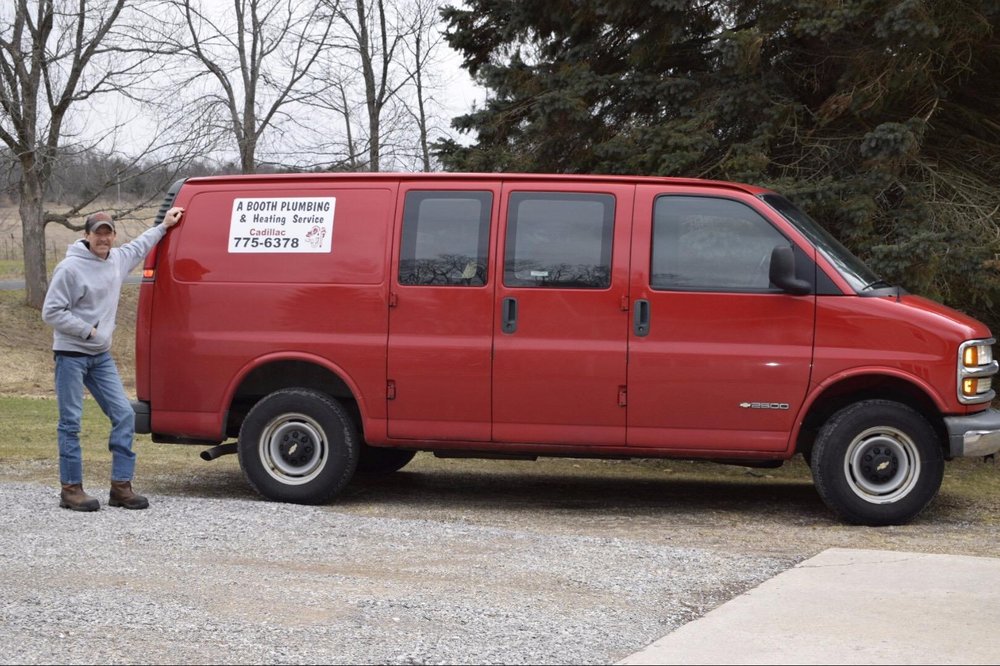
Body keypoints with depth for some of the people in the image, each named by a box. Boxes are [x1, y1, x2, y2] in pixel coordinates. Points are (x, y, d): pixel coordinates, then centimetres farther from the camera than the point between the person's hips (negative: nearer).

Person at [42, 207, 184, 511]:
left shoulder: (117, 259, 9)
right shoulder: (70, 268, -14)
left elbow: (138, 247, 33)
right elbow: (51, 312, -14)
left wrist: (163, 226, 36)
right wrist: (88, 331, -14)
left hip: (101, 356, 7)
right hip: (71, 354, -7)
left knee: (124, 415, 2)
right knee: (70, 422, -3)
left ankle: (121, 486, 7)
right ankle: (71, 489, 4)